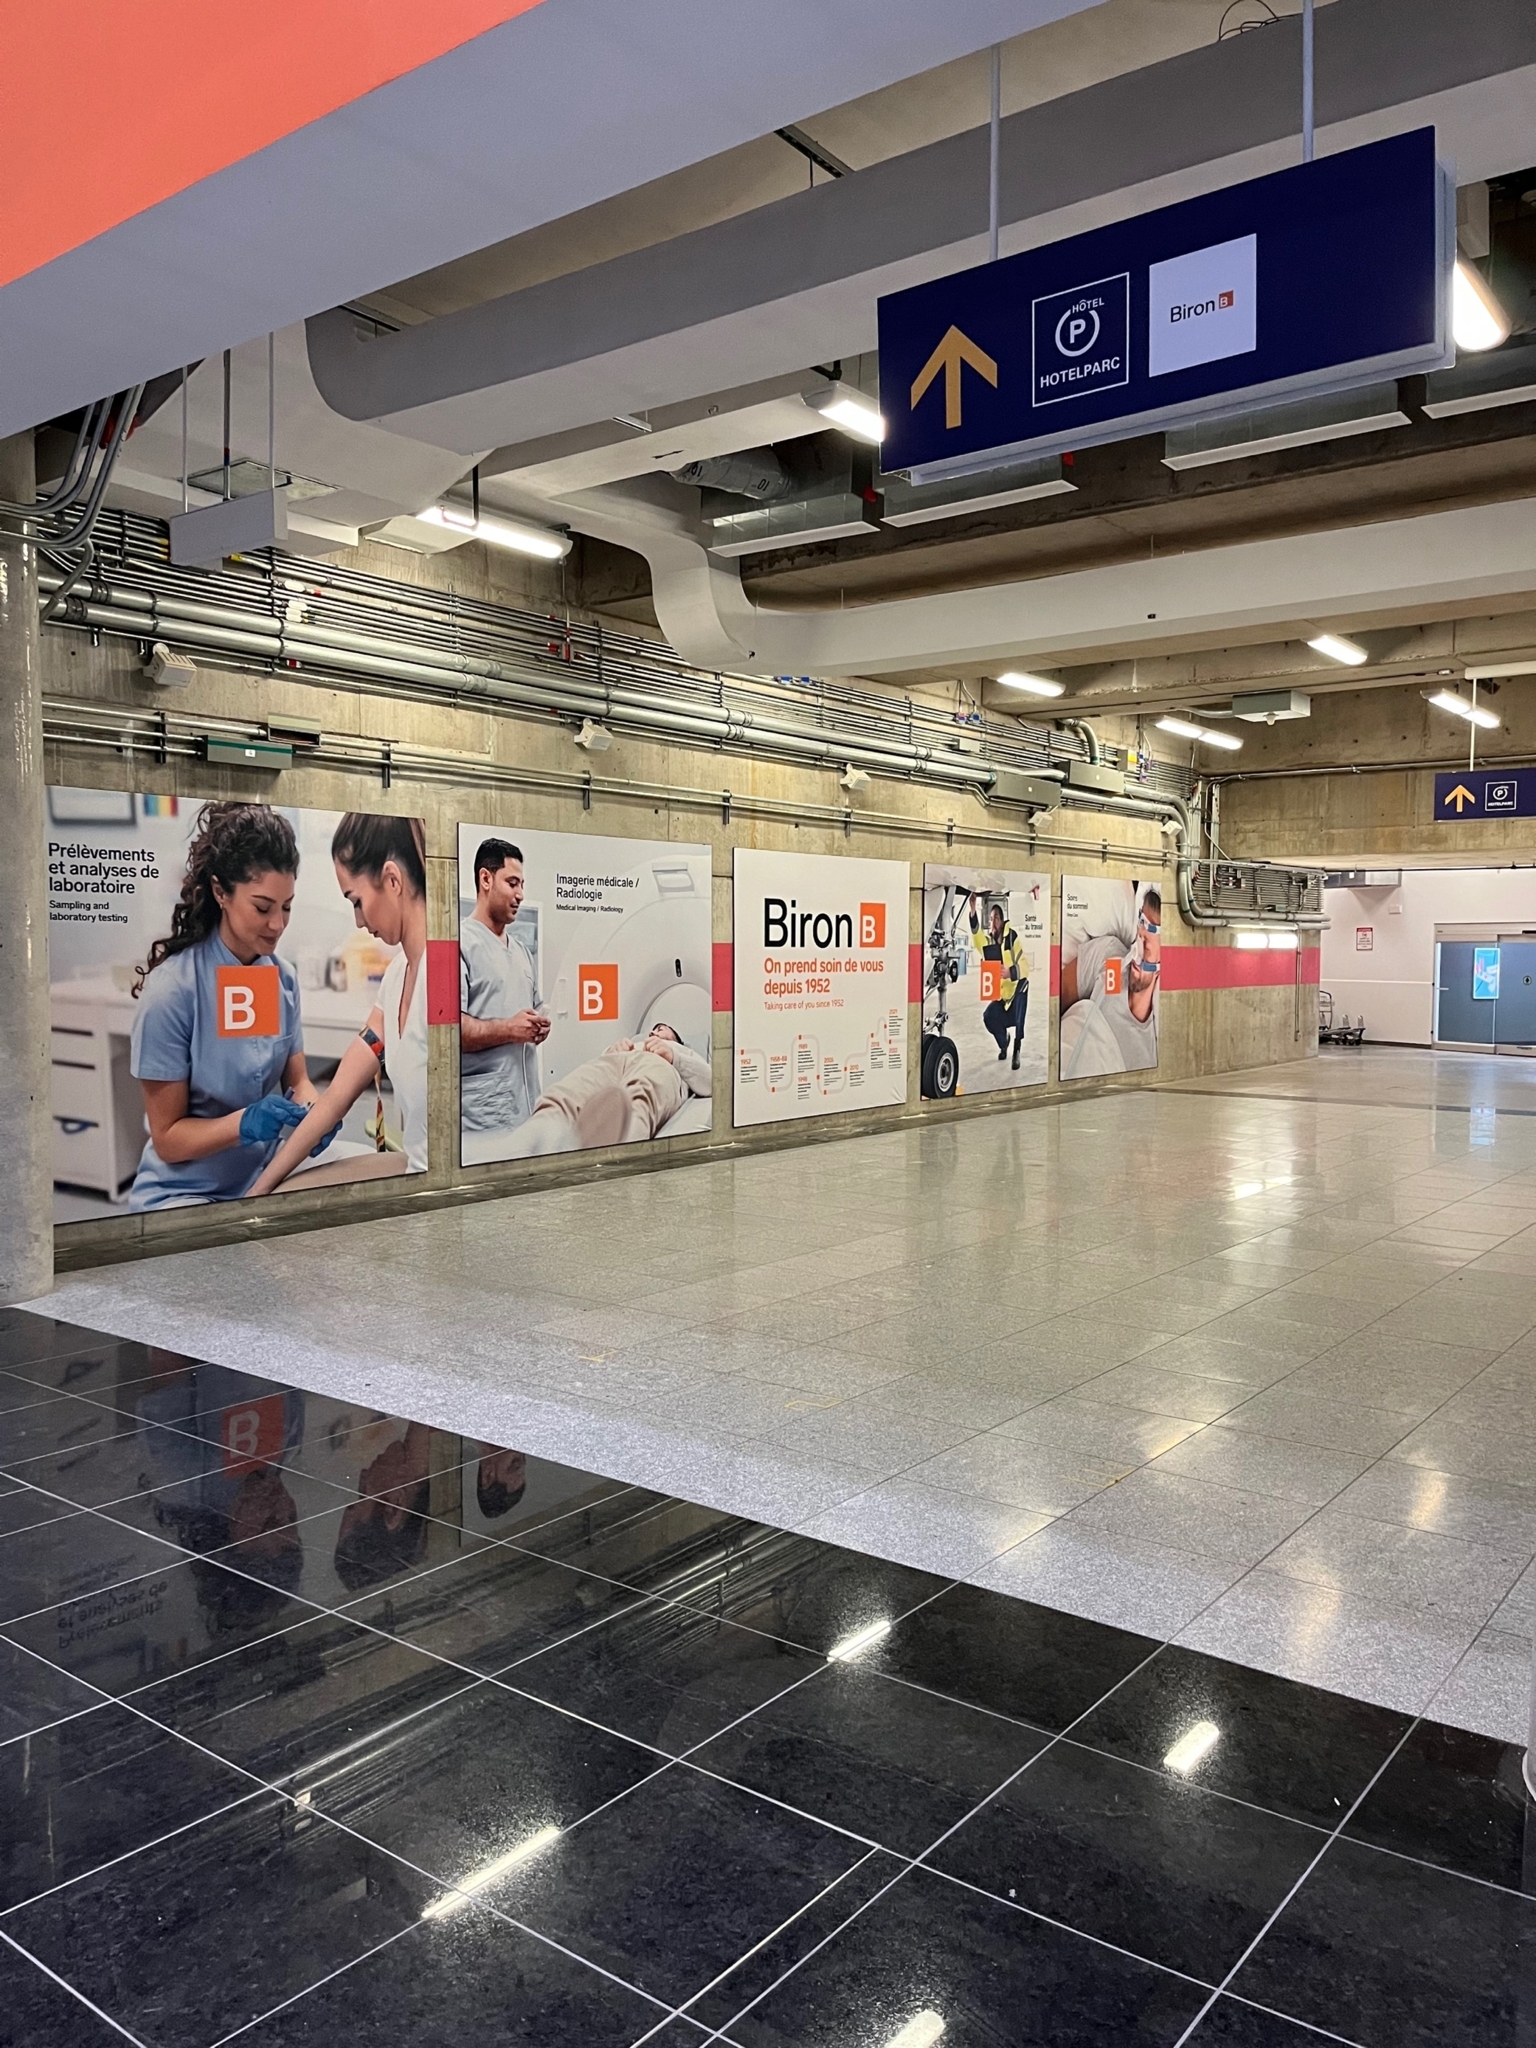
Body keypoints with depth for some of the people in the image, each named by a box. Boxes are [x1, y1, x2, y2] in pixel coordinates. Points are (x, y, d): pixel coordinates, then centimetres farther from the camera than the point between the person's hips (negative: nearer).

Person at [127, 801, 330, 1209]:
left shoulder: (285, 978, -1)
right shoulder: (170, 991, -16)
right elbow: (167, 1138, -11)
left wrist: (313, 1114, -14)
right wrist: (243, 1123, -28)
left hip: (260, 1186, 6)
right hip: (182, 1197, -6)